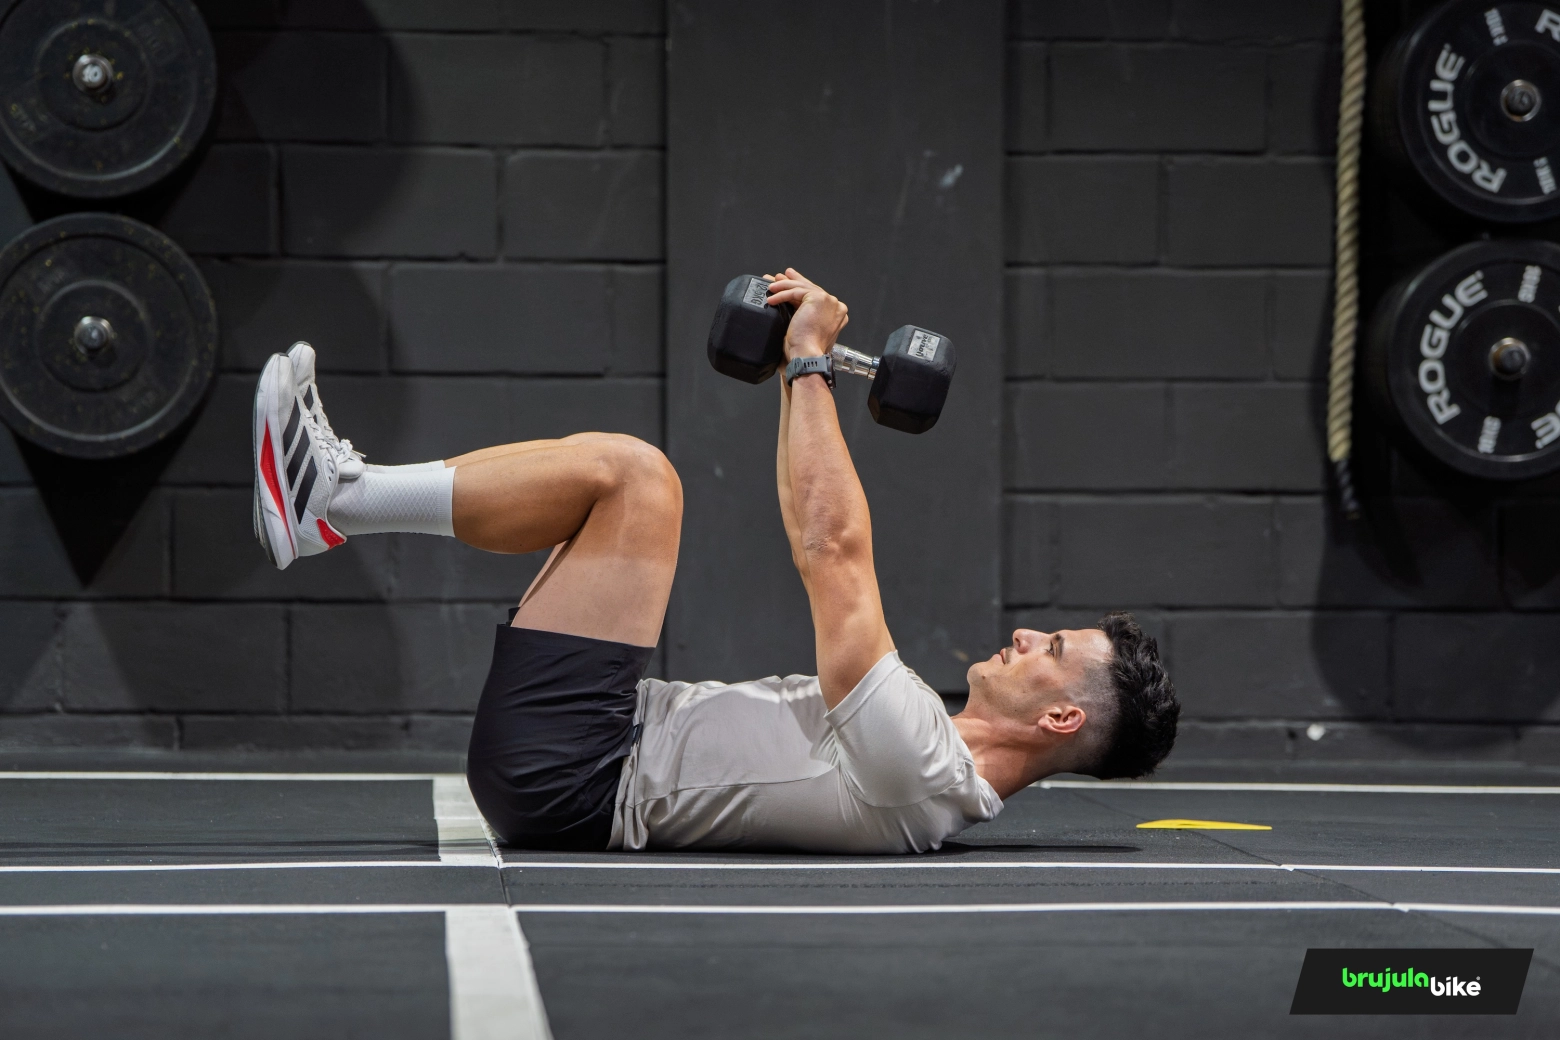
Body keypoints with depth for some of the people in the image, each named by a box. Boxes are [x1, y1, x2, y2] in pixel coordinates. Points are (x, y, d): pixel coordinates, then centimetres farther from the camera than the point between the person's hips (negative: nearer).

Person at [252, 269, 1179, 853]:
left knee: (634, 474, -16)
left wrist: (811, 363, -12)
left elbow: (833, 553, -19)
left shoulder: (919, 770, -17)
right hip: (572, 776, 10)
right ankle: (343, 499, 9)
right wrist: (798, 372, 18)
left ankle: (337, 501, -8)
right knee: (622, 477, 16)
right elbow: (832, 556, 21)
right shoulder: (931, 759, 12)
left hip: (565, 774, -10)